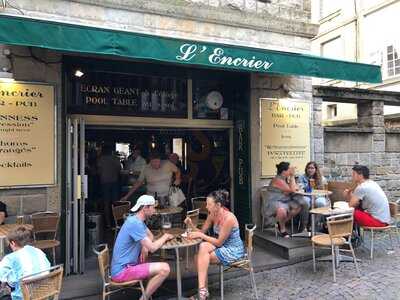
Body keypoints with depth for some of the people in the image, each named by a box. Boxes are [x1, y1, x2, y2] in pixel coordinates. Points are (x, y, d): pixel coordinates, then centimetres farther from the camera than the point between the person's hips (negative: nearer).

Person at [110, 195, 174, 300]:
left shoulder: (138, 220, 9)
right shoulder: (135, 223, -22)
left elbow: (150, 236, 20)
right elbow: (152, 248, -22)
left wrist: (145, 247, -2)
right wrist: (165, 236, -4)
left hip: (125, 265, 10)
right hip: (122, 271, -10)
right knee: (164, 269, -19)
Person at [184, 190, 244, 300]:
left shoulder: (228, 218, -26)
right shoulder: (212, 215, -2)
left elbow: (219, 242, -21)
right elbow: (202, 231, 5)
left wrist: (201, 235, -19)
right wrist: (191, 225, -12)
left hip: (233, 251, -7)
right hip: (223, 246, 7)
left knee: (201, 257, -20)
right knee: (203, 246, -19)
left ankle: (203, 290, -6)